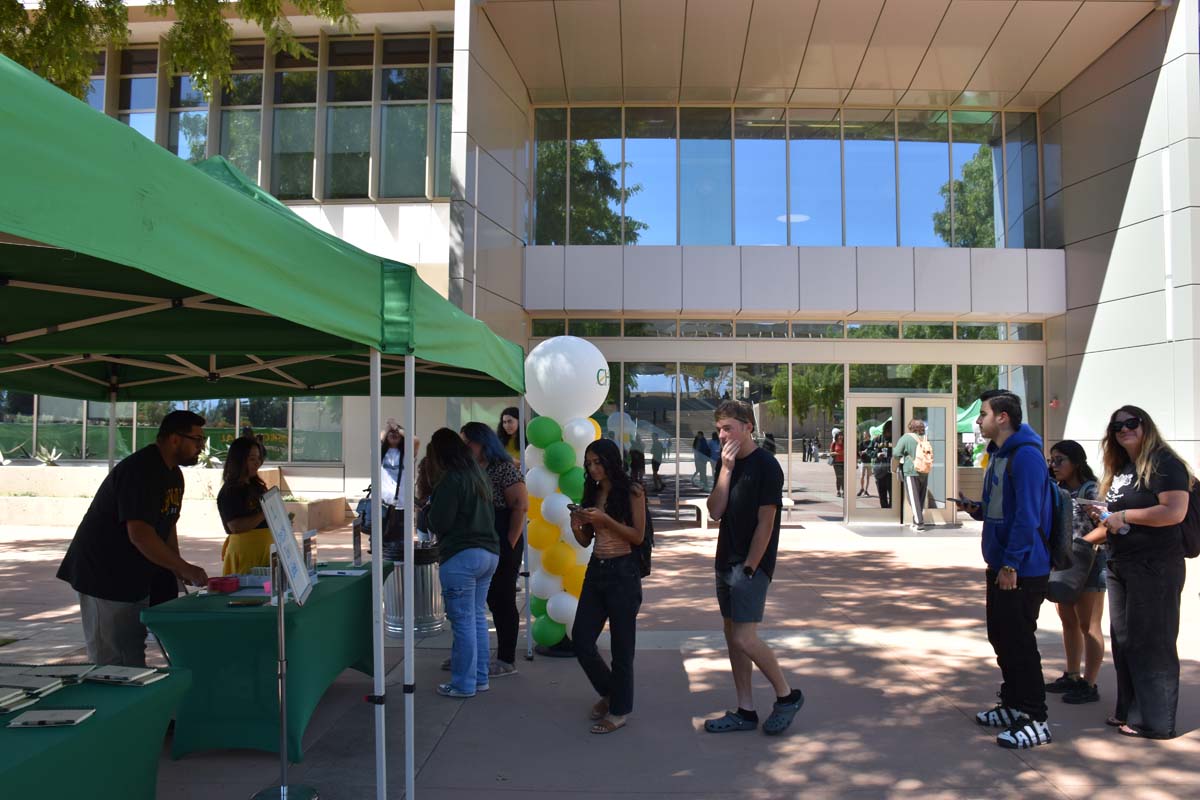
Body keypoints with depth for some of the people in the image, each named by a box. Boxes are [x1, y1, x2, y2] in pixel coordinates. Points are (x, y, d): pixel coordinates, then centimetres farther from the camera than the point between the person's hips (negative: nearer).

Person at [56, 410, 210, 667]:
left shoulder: (174, 475, 9)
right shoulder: (140, 471, -22)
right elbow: (139, 534, -29)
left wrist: (179, 572, 3)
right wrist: (185, 569, -24)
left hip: (134, 577, 10)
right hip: (103, 576, -10)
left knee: (134, 655, 13)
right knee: (109, 660, -3)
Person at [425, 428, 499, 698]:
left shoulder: (452, 479, -12)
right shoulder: (480, 476, 13)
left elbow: (438, 523, -13)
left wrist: (429, 509, 8)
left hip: (461, 556, -8)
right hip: (489, 552, 8)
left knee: (463, 622, -1)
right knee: (478, 617, 14)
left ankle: (464, 684, 7)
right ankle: (480, 678, 22)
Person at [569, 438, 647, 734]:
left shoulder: (631, 491, -6)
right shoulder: (592, 493, 10)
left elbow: (638, 535, -10)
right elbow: (586, 541, 13)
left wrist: (605, 519, -20)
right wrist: (576, 526, -8)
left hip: (623, 571, -6)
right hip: (596, 569, 6)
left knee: (621, 644, 3)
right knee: (581, 640, 5)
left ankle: (619, 710, 19)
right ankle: (608, 691, 30)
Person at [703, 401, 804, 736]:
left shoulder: (765, 466, -12)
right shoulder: (727, 463, 10)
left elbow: (765, 522, -14)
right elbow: (715, 510, -1)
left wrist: (749, 568, -14)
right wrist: (726, 468, -10)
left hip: (752, 564, -8)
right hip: (727, 560, 8)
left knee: (745, 639, -11)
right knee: (732, 636, 10)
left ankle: (787, 695, 10)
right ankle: (745, 712, 20)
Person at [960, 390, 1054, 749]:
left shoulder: (1025, 456, -18)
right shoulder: (998, 455, 14)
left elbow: (1028, 515, -23)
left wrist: (1011, 564, -23)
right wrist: (975, 508, 3)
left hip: (1022, 571, -10)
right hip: (1000, 566, 10)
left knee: (1020, 642, -3)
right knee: (1001, 638, 17)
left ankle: (1035, 721, 7)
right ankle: (1012, 705, 29)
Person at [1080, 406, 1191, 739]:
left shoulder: (1163, 463, -10)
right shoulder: (1120, 470, 16)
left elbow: (1175, 512, -22)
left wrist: (1124, 515, -17)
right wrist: (1103, 521, 11)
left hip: (1155, 568, -9)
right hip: (1121, 567, 9)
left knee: (1151, 643, -2)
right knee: (1123, 641, 12)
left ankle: (1155, 721, 8)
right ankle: (1129, 711, 23)